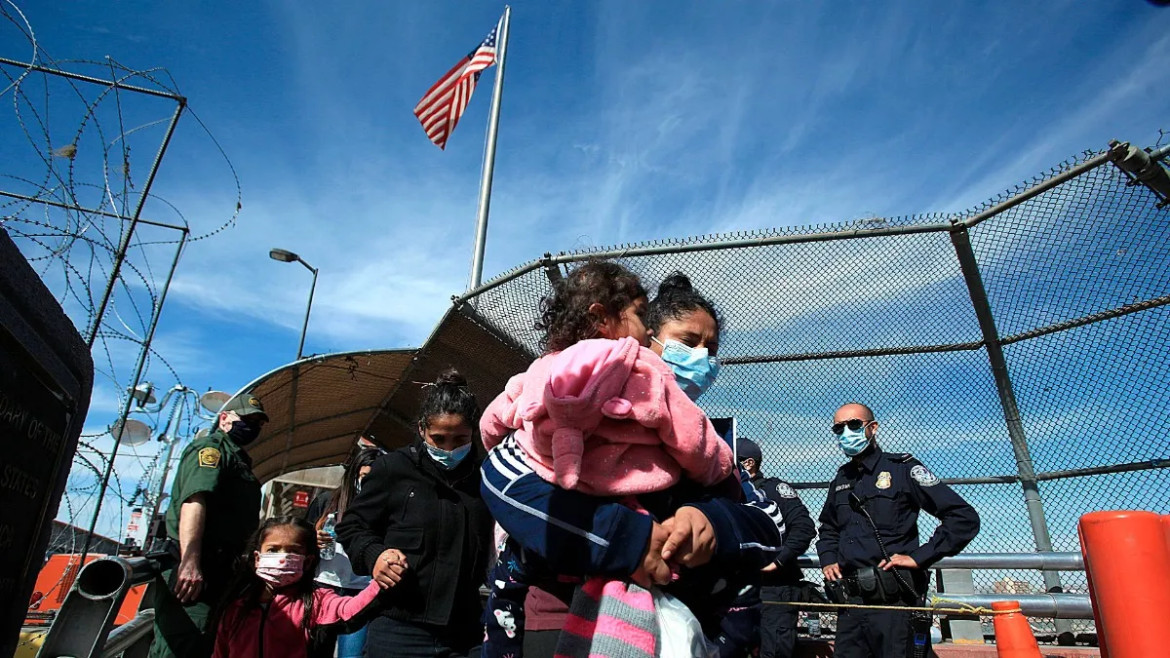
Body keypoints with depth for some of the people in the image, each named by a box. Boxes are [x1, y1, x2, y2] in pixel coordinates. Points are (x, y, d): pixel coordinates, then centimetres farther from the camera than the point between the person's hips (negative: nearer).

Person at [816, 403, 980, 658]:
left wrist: (918, 557, -12)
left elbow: (965, 518, -8)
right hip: (849, 603, 6)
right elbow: (828, 528, 32)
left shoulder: (902, 468, -3)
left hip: (894, 601, -6)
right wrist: (828, 559, 14)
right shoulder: (841, 479, 16)